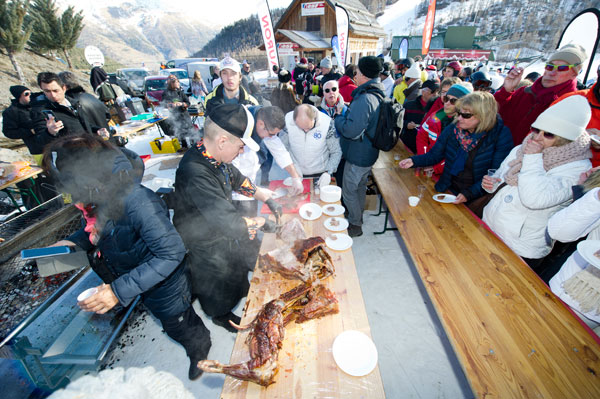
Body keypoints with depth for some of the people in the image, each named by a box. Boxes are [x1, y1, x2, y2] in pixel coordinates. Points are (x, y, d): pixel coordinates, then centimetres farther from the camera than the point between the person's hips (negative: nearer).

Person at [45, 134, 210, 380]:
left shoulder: (137, 203, -38)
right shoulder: (100, 199, -10)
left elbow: (172, 253, -36)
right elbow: (101, 228, 12)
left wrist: (119, 290, -36)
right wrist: (74, 241, -7)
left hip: (164, 285, -8)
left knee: (180, 327, 20)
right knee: (171, 324, 32)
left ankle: (199, 350, 54)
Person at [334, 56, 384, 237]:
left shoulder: (364, 99, -26)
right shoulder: (379, 95, 6)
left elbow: (351, 130, -32)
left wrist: (338, 119, -14)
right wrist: (346, 113, 6)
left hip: (357, 155, -10)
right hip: (369, 153, 10)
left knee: (348, 191, 5)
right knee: (360, 186, 24)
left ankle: (355, 225, 20)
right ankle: (358, 217, 43)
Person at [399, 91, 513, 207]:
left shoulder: (501, 135, -9)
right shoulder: (452, 129, 2)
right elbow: (434, 155, 6)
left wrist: (469, 193, -21)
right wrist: (414, 161, -12)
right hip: (448, 189, 4)